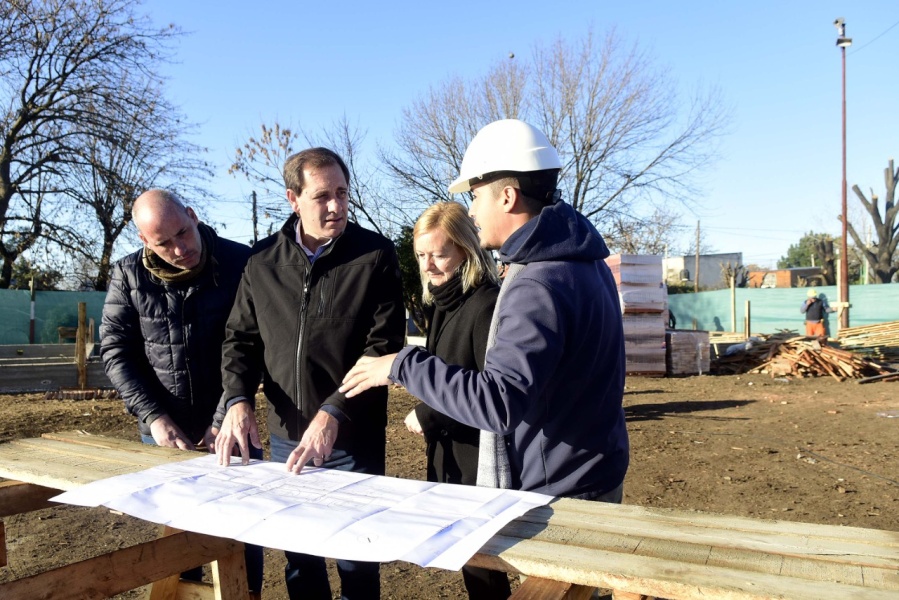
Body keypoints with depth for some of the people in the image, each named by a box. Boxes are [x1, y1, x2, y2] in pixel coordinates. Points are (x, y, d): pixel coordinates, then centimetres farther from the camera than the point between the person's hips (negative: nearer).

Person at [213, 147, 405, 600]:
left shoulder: (375, 256, -9)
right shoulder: (262, 260, 2)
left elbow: (383, 348, -13)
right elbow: (240, 339, 8)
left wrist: (334, 413, -23)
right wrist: (239, 400, -10)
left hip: (353, 441, -3)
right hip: (285, 437, 4)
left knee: (355, 561, 12)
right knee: (297, 559, 20)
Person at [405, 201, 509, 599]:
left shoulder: (486, 305, -20)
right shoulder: (441, 305, 8)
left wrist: (427, 416, -17)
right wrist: (429, 420, 5)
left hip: (479, 462, -8)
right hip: (448, 456, 8)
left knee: (480, 568, 7)